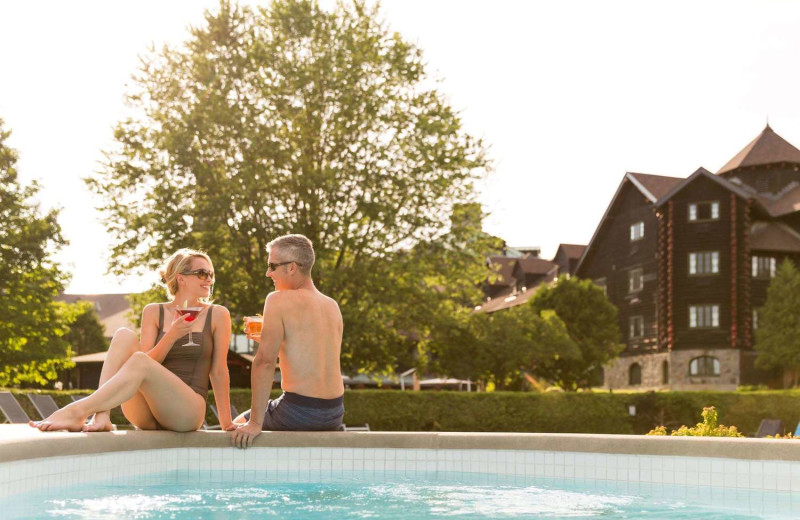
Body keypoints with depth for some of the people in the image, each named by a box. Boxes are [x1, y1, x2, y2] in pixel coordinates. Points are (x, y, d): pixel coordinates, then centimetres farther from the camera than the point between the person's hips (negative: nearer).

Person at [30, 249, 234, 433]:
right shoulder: (153, 313, 12)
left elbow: (219, 371, 7)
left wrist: (226, 423, 5)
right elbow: (150, 361, 2)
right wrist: (172, 336, -13)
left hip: (188, 410, -3)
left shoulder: (217, 315, 7)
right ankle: (101, 416, -34)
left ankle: (75, 412, -41)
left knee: (139, 361, -31)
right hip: (147, 416, 3)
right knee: (125, 336, -19)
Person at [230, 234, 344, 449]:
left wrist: (254, 423, -17)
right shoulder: (332, 306, 9)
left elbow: (265, 362, -18)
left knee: (239, 424, 20)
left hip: (299, 413, -8)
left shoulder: (279, 300, -11)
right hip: (335, 414, 8)